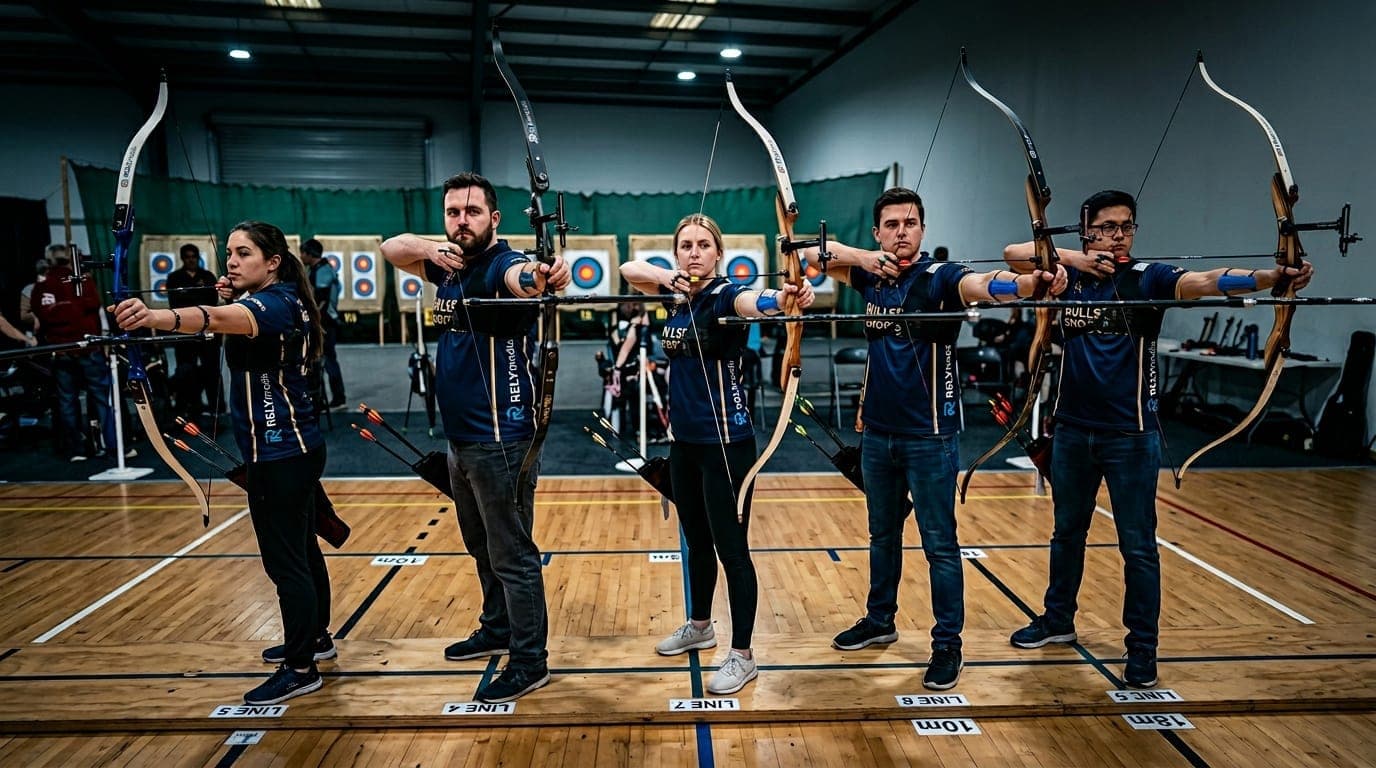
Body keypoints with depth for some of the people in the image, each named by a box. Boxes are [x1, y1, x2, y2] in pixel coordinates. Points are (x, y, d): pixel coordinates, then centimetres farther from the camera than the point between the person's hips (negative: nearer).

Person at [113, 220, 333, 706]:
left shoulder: (277, 303, -19)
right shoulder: (274, 302, 11)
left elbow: (216, 319, -40)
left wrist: (157, 317, -57)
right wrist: (232, 298, -1)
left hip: (281, 453, -10)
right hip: (291, 448, 10)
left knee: (285, 559, -2)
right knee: (301, 548, 20)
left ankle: (300, 668, 8)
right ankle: (315, 637, 36)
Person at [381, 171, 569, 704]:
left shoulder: (502, 265, -16)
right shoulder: (449, 266, 9)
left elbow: (522, 278, -38)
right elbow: (391, 248, 14)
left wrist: (542, 277, -64)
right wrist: (427, 247, -8)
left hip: (501, 440, -9)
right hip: (460, 438, 9)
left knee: (512, 555, 0)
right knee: (482, 548, 22)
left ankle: (530, 662, 13)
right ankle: (497, 630, 40)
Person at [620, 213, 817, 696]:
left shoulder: (725, 295, -14)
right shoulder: (678, 297, 6)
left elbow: (754, 303, -36)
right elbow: (629, 269, 10)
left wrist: (784, 298, -59)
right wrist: (667, 277, -10)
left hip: (725, 442, -7)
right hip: (684, 439, 7)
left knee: (731, 548, 0)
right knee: (696, 540, 21)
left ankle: (743, 656, 13)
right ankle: (699, 626, 40)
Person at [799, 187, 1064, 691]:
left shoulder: (940, 277, -10)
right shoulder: (871, 276, 4)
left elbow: (984, 285, -30)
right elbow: (815, 253, 4)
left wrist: (1032, 281, -51)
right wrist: (863, 256, -13)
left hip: (929, 435, -5)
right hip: (877, 431, 5)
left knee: (939, 544, 3)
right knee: (883, 533, 19)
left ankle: (948, 645, 16)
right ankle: (880, 620, 35)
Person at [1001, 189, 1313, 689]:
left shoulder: (1148, 279, -6)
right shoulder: (1069, 277, 2)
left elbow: (1206, 281, -22)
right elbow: (1013, 253, -3)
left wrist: (1273, 276, -39)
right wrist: (1073, 258, -14)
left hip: (1130, 433, -3)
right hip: (1072, 429, 3)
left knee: (1138, 546, 3)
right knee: (1067, 532, 18)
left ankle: (1142, 649, 17)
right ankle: (1058, 620, 35)